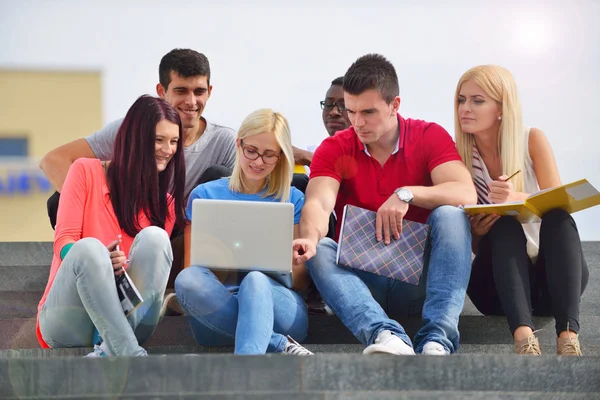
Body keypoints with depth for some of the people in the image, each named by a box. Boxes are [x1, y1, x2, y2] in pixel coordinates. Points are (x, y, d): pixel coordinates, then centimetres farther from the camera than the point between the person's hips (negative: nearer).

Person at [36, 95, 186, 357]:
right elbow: (63, 242, -3)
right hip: (67, 322, -2)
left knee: (154, 237, -23)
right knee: (88, 247, -33)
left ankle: (111, 349, -39)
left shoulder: (166, 202, 15)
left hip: (126, 316, 2)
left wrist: (122, 266, -19)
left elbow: (155, 261, 6)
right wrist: (97, 260, -26)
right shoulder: (87, 172, 7)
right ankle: (131, 355, -44)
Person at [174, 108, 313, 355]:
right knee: (187, 279, -33)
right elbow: (191, 266, 12)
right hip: (218, 310, 1)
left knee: (255, 280, -36)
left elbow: (302, 280, 15)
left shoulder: (293, 200, 18)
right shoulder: (204, 195, 17)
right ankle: (280, 346, -32)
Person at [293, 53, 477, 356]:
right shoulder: (334, 149, 3)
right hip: (360, 278, 1)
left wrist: (408, 194, -29)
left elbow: (466, 194, -16)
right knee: (319, 251, -28)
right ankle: (387, 336, -52)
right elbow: (318, 203, -16)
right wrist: (310, 238, -38)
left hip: (417, 280, -1)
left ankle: (437, 339, -42)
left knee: (450, 216, -26)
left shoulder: (429, 137, 1)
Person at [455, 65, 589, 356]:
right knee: (505, 225, -29)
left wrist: (518, 199, -34)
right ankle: (523, 335, -54)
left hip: (550, 276, 0)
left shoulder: (532, 141, -4)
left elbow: (559, 205, -14)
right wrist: (474, 232, -25)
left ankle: (568, 335, -48)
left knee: (559, 220, -28)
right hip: (496, 280, 0)